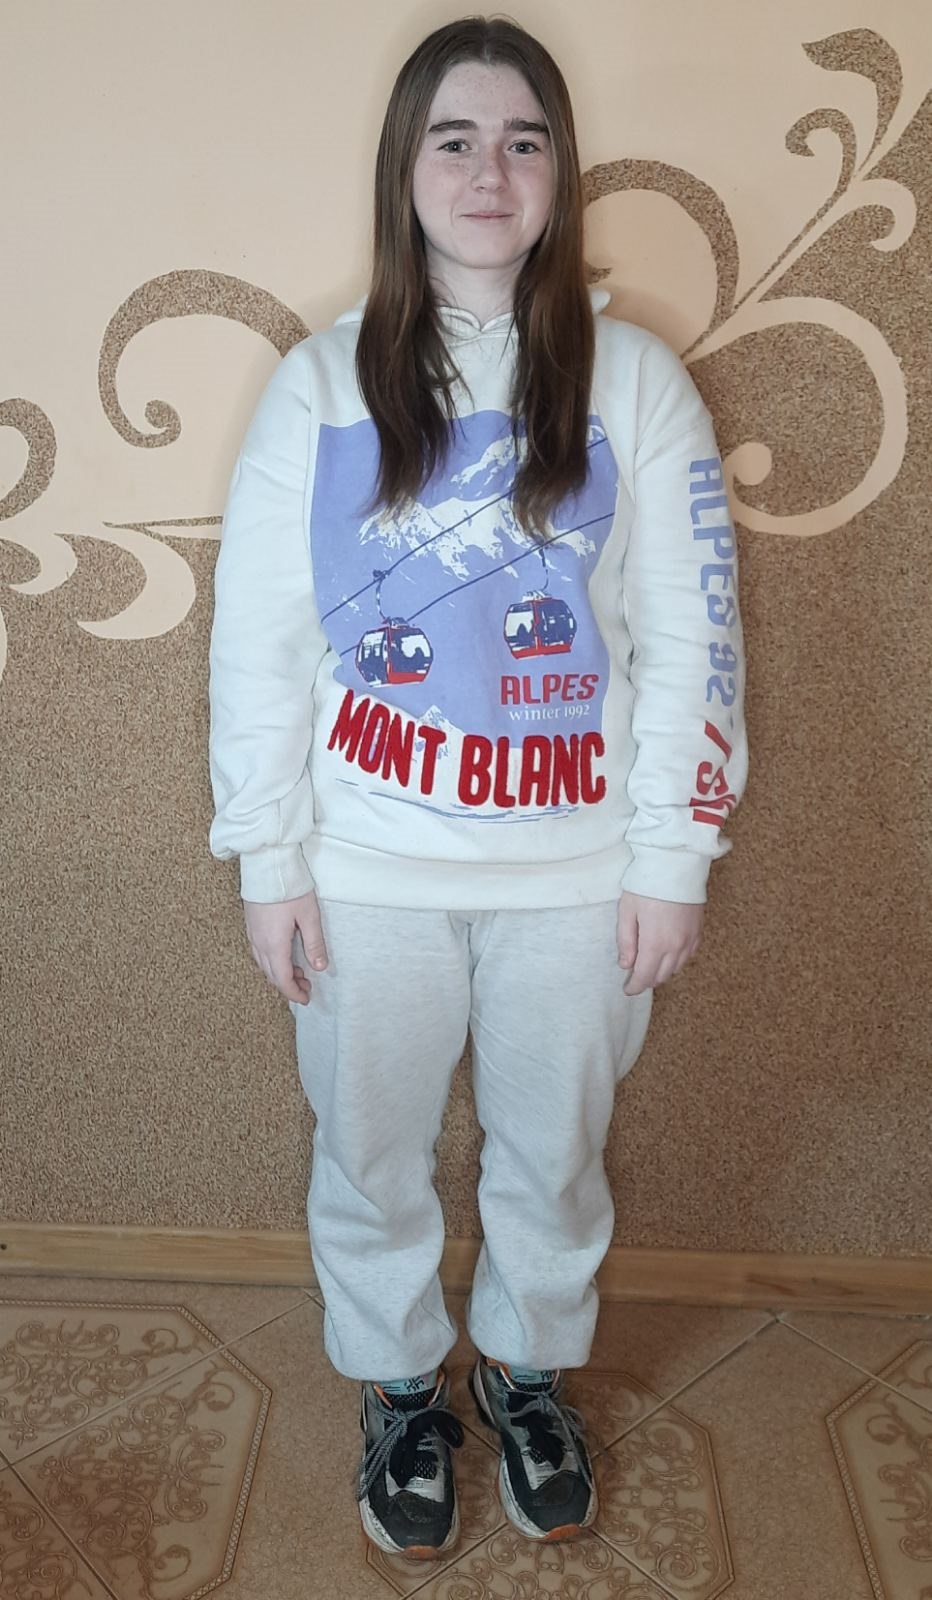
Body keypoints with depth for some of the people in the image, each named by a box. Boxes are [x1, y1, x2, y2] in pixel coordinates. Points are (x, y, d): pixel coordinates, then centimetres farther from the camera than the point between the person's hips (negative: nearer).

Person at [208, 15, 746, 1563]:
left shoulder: (635, 379, -1)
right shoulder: (321, 384, 0)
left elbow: (693, 640, -2)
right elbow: (256, 640, -1)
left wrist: (672, 859, -4)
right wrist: (269, 860, -4)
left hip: (575, 868, 0)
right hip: (369, 868, 1)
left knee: (555, 1153, 17)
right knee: (371, 1152, 16)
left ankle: (531, 1364, 46)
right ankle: (401, 1386, 43)